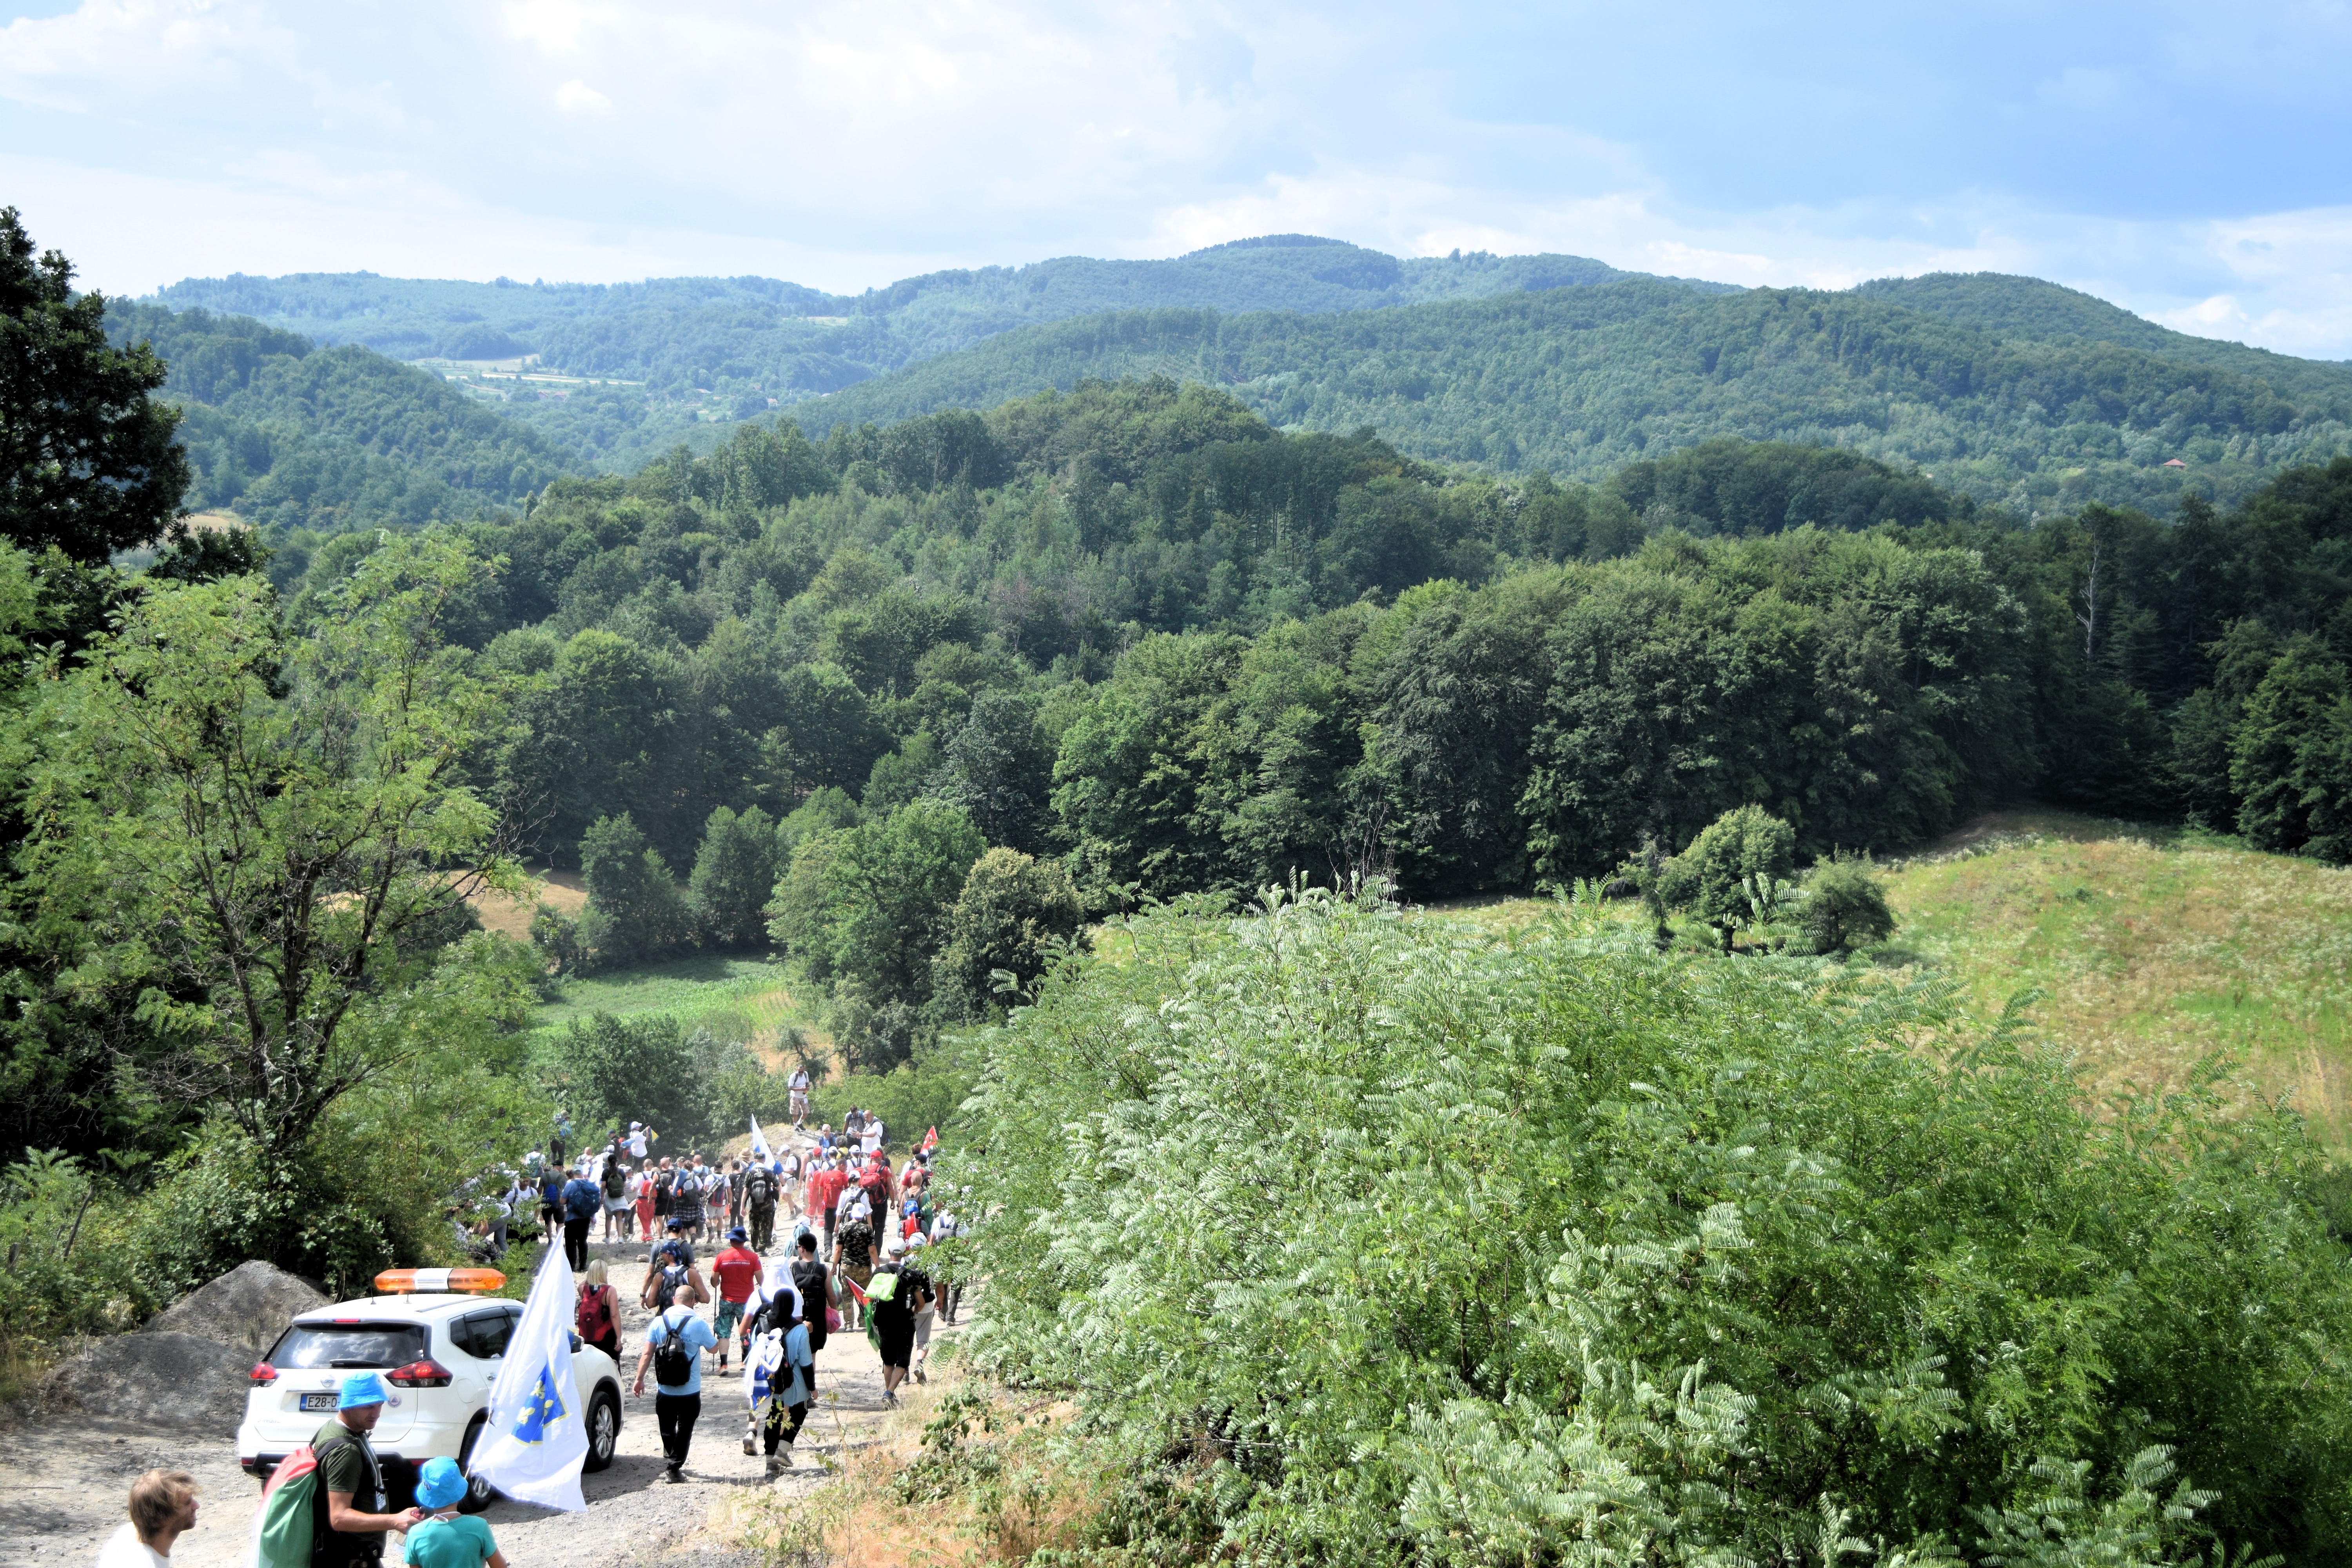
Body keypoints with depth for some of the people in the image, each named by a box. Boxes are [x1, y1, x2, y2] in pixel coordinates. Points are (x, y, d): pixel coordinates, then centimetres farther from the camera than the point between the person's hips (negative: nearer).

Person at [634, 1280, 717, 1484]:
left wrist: (639, 1379, 3)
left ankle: (672, 1465, 29)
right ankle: (674, 1469, 5)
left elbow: (647, 1354, -4)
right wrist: (719, 1339, 27)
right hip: (690, 1391, -2)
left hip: (665, 1391, 2)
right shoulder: (698, 1324, -9)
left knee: (667, 1429, 18)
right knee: (684, 1430, 9)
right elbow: (713, 1347, 6)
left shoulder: (658, 1322, -3)